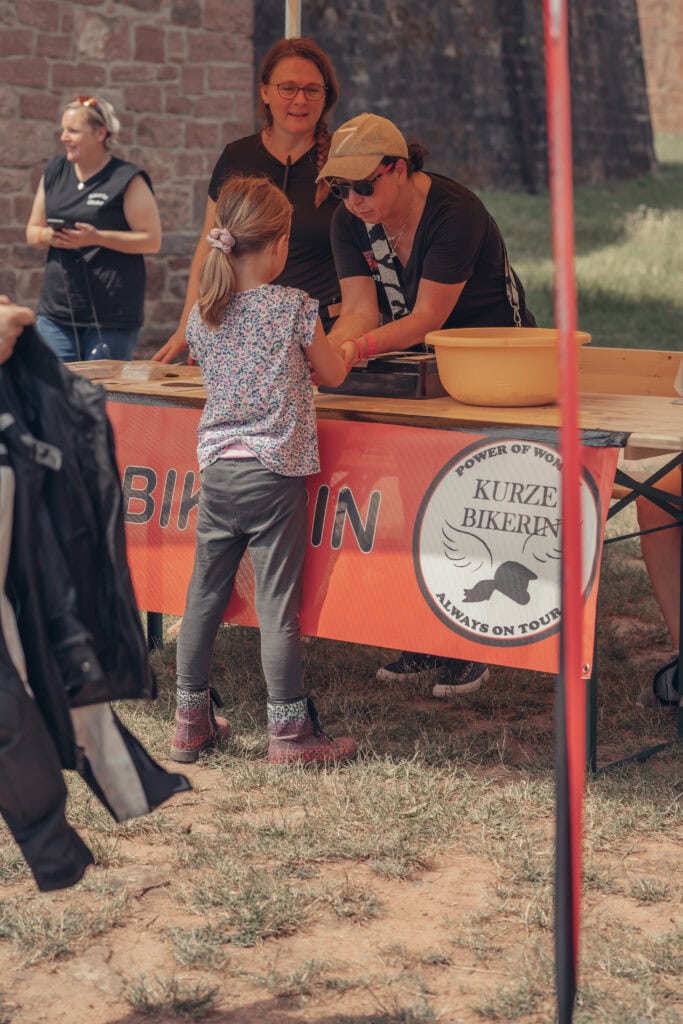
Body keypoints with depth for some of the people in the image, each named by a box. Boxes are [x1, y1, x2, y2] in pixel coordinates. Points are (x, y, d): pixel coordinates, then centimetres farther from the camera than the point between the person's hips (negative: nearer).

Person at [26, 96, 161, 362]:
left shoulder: (127, 180, -6)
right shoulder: (54, 173, 12)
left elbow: (152, 240, -9)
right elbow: (32, 231, 18)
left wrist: (96, 237, -19)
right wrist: (47, 236, -7)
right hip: (56, 310, 5)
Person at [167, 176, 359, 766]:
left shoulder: (201, 316, 4)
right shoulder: (294, 307, -9)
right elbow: (332, 376, 3)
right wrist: (346, 351, 25)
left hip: (216, 470, 5)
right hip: (275, 473, -5)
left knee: (205, 594, 12)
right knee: (277, 604, -1)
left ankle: (192, 720, 20)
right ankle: (289, 731, 6)